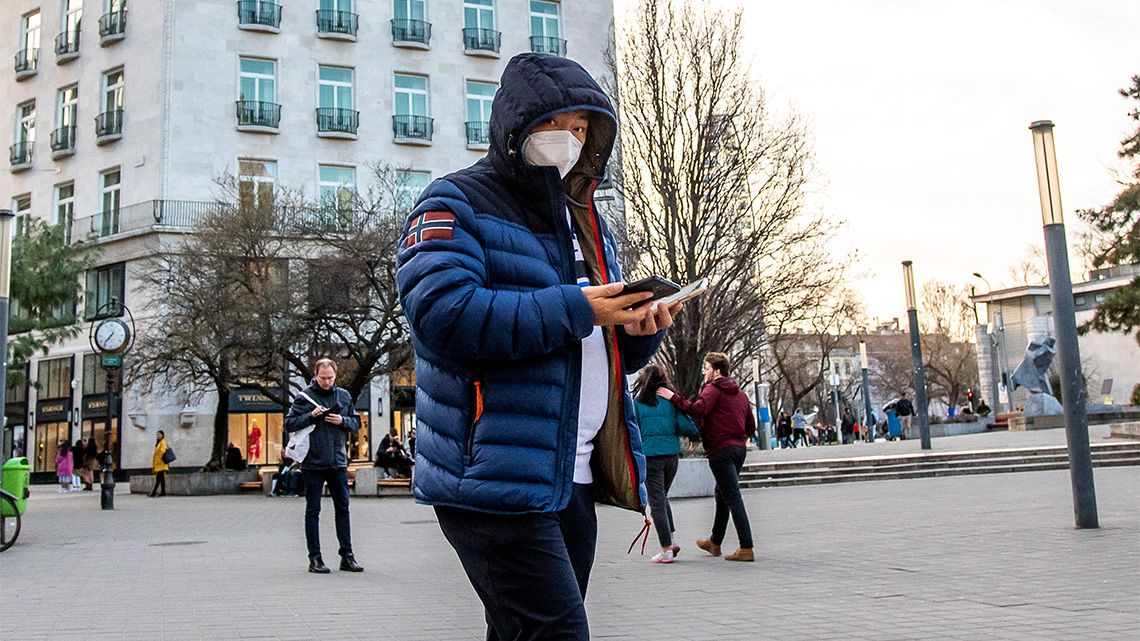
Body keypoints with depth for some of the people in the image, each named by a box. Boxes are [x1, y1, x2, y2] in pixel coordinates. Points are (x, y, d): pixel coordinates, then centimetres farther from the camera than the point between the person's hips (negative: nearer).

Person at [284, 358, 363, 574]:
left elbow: (356, 424, 12)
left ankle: (347, 555, 13)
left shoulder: (344, 396, 9)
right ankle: (315, 558, 9)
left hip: (338, 461, 3)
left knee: (342, 508, 6)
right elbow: (289, 424, -4)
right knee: (313, 510, 3)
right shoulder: (304, 397, -2)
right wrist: (311, 416, -17)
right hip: (313, 462, -3)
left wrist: (342, 421, -8)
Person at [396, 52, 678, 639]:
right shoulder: (457, 204, -3)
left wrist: (639, 329, 0)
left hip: (574, 480, 8)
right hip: (497, 477, -8)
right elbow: (444, 314, -21)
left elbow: (603, 353, 24)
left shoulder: (585, 222, 21)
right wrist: (575, 309, -20)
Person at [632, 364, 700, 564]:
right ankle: (672, 539, 14)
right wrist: (696, 436, 18)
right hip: (671, 455, 4)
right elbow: (685, 425, -2)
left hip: (650, 456, -4)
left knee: (657, 502, 2)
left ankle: (666, 549, 1)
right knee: (663, 497, 22)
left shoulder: (637, 402, -2)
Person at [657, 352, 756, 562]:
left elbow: (698, 409, -26)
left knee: (733, 498, -9)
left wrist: (674, 397, -20)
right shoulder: (739, 393, 20)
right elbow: (751, 427, 18)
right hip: (739, 448, 9)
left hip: (721, 450, -9)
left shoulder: (713, 389, -7)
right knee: (722, 495, 20)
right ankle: (714, 542, 33)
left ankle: (746, 548, -11)